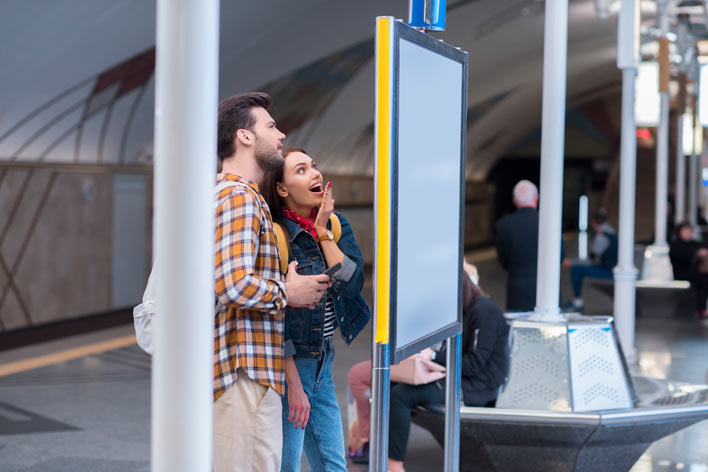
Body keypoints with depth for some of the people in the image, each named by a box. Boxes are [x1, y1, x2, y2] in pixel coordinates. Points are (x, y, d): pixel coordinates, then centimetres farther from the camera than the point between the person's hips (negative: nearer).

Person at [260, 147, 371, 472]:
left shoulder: (336, 225, 6)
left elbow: (352, 283, -8)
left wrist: (323, 231, -9)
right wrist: (293, 383, -16)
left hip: (323, 362, 7)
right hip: (287, 363, -7)